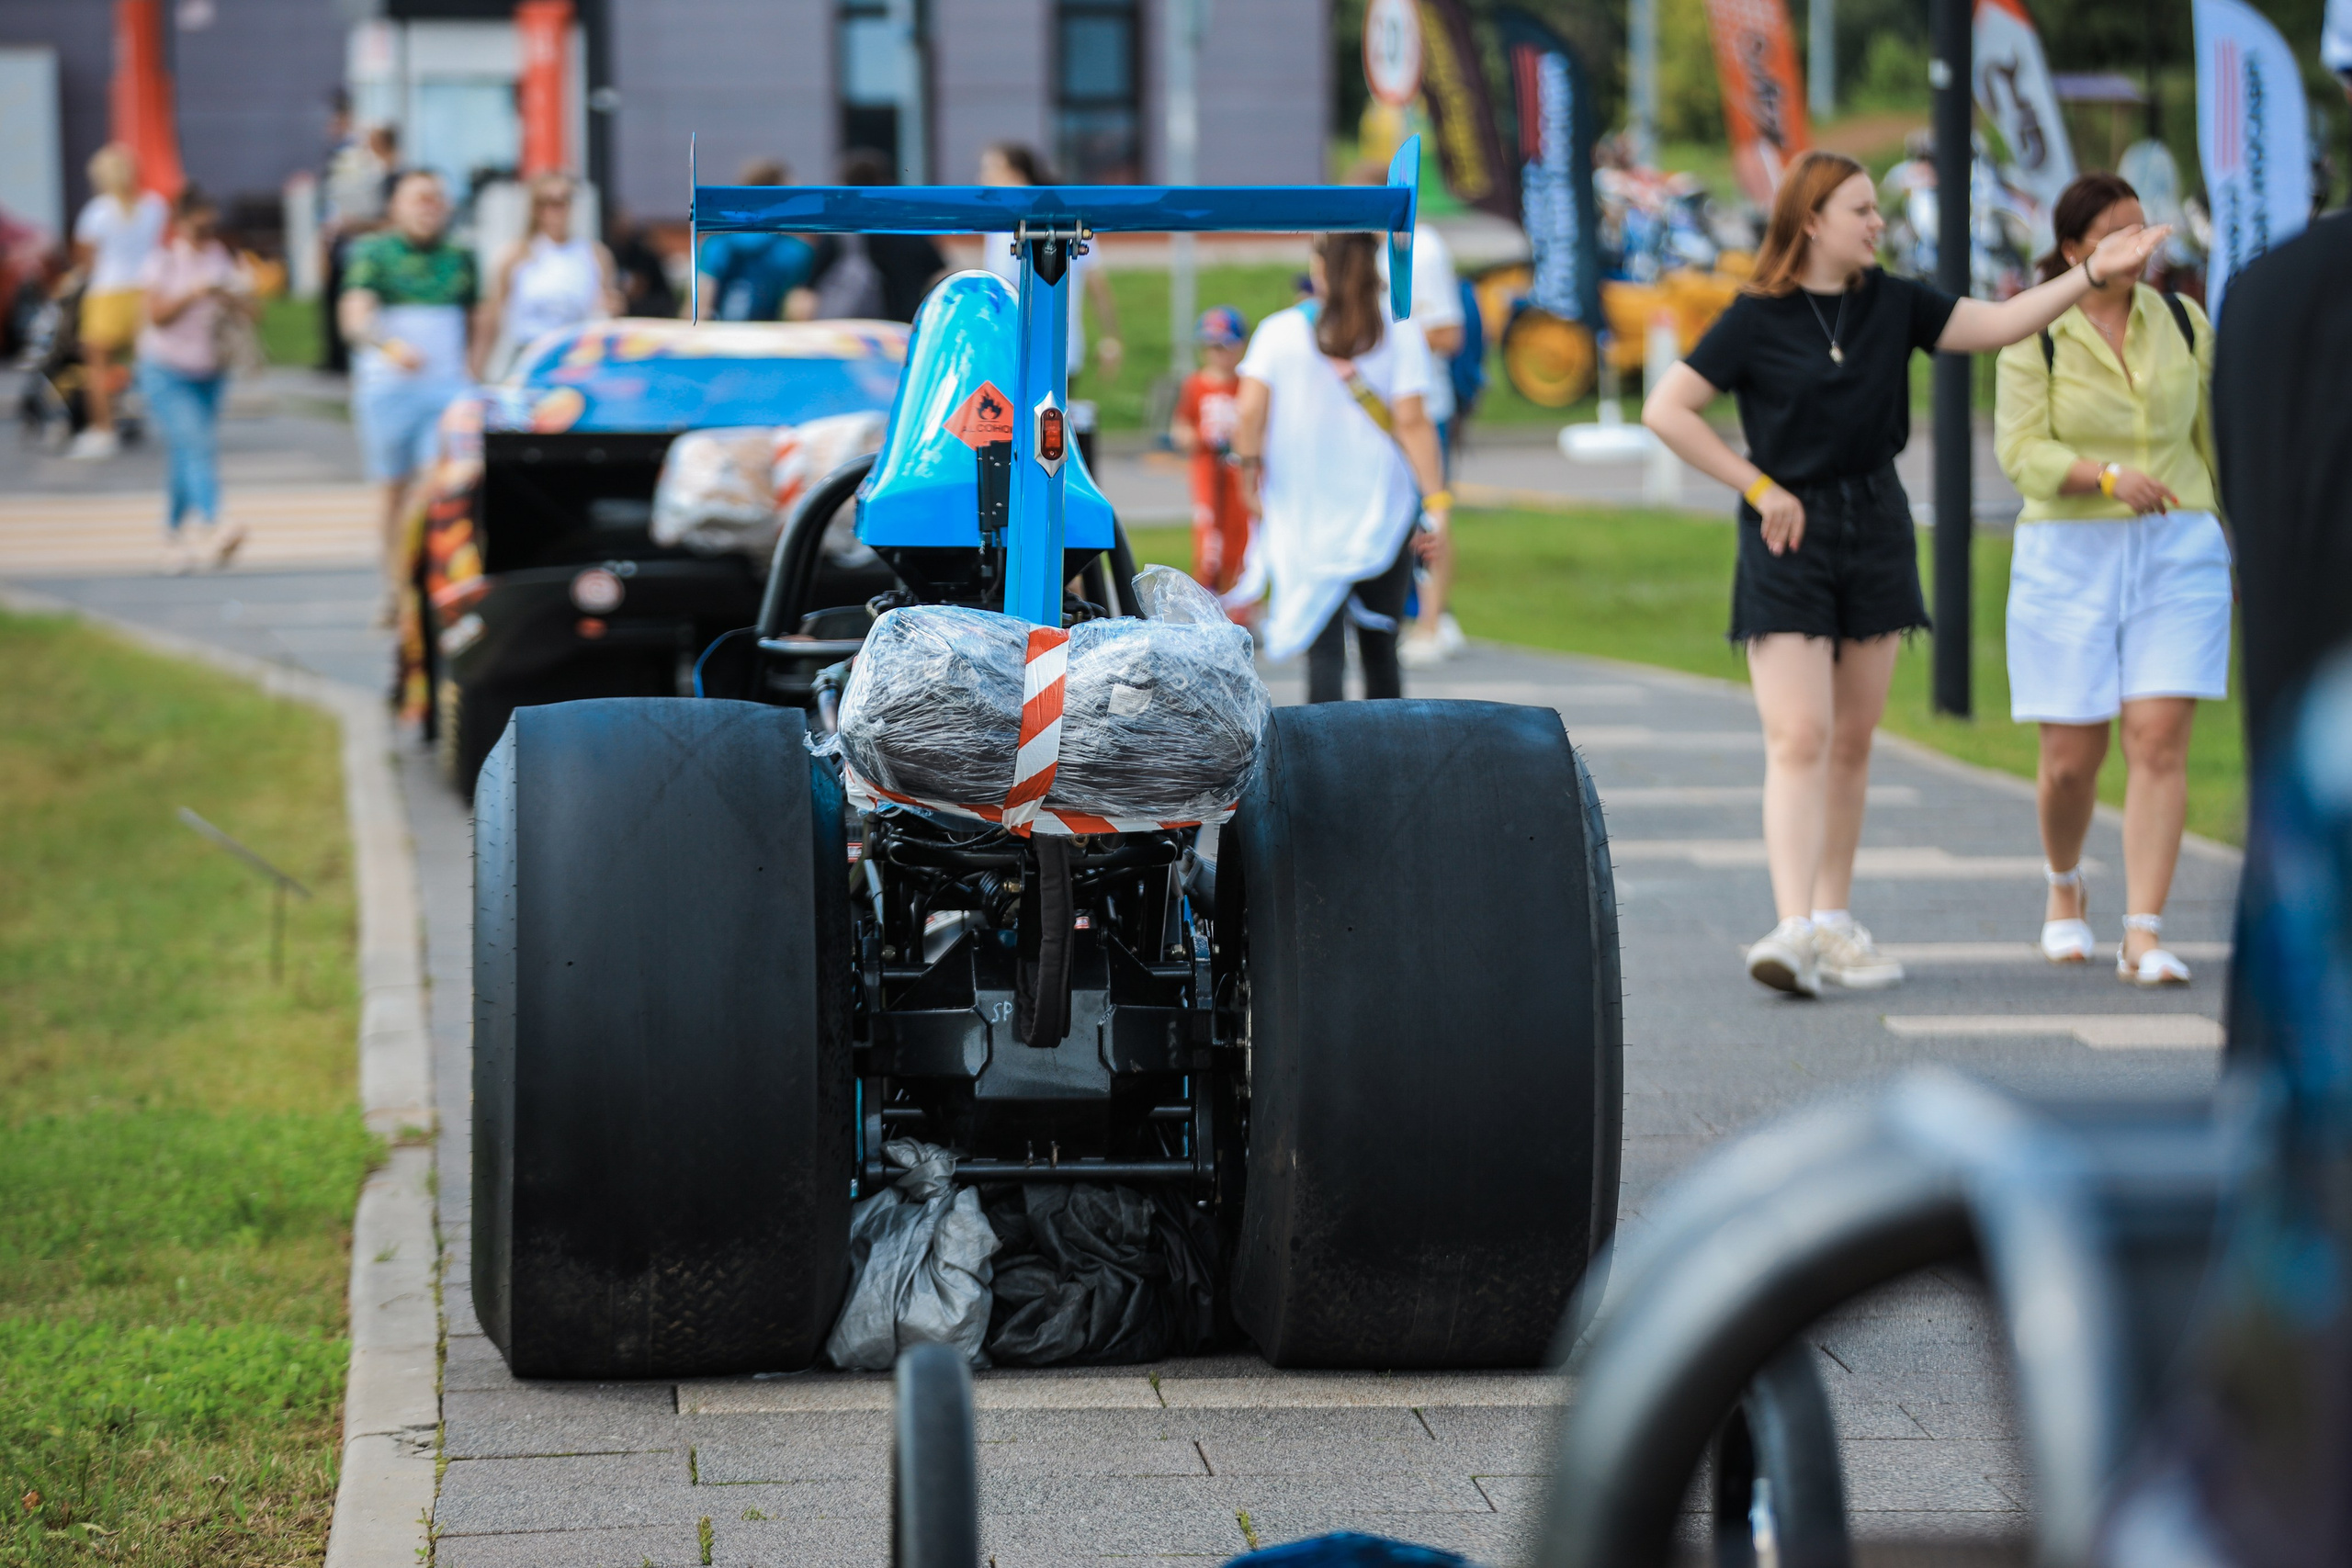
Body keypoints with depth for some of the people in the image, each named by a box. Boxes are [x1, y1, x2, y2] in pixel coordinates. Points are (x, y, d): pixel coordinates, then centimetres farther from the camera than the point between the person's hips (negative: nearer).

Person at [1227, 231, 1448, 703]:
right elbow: (1412, 421, -11)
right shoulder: (1400, 333, -3)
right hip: (1383, 512, 1)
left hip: (1305, 514, 0)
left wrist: (1250, 469, 6)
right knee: (1380, 647, 13)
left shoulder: (1281, 331, -3)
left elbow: (1249, 411, -10)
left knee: (1324, 651, -3)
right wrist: (1436, 500, -10)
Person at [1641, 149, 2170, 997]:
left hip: (1876, 529, 5)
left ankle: (1834, 921, 18)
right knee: (1798, 739, -13)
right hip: (1790, 538, -5)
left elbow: (1995, 325, 5)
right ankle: (1794, 930, -20)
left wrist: (2092, 273, -5)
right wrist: (1758, 488, -10)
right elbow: (1666, 410, -9)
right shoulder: (1758, 319, -8)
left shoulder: (1892, 303, 7)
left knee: (1852, 741, 10)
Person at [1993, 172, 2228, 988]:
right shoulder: (2034, 336, -4)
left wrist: (2238, 544, 19)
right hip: (2069, 559, -2)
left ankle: (2143, 937, -11)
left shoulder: (2182, 323, 5)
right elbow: (2021, 452, -13)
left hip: (2176, 554, 2)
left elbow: (2213, 437, 15)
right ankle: (2064, 887, 32)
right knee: (2071, 759, 1)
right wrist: (2109, 477, -28)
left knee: (2160, 742, -11)